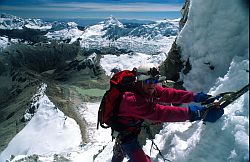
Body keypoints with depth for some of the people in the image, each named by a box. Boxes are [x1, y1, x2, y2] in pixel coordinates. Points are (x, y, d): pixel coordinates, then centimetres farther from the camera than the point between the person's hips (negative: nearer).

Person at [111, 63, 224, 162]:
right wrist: (190, 113, -54)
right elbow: (159, 113, -49)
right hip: (125, 133, -8)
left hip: (135, 127, 8)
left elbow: (168, 94, -23)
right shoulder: (131, 100, -42)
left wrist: (194, 96, -31)